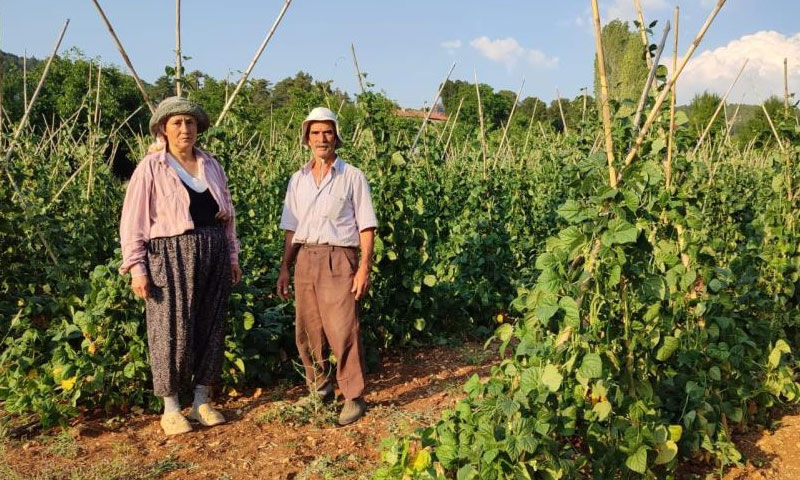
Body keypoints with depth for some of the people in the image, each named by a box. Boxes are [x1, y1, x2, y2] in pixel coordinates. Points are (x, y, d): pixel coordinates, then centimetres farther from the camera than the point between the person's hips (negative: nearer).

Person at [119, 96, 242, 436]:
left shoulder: (211, 165, 10)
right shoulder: (151, 168, -4)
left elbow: (227, 215, 16)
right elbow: (133, 221, -7)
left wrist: (232, 257, 14)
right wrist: (137, 268, -12)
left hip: (213, 256, 5)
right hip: (171, 257, -5)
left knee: (211, 328, 8)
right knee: (172, 331, 0)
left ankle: (201, 402, 22)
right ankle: (170, 409, 15)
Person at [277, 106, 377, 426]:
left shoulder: (352, 177, 1)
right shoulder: (298, 180, 12)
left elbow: (366, 227, -1)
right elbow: (291, 230, 16)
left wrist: (364, 268, -9)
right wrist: (284, 268, 10)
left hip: (339, 259, -4)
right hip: (305, 260, 5)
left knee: (344, 332, -8)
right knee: (307, 332, 8)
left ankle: (354, 398, 3)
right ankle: (319, 390, 25)